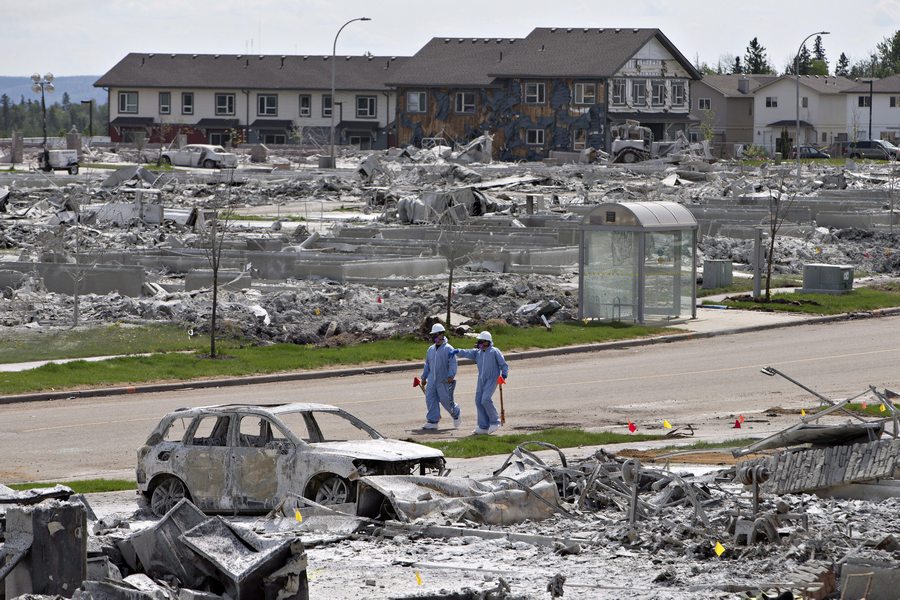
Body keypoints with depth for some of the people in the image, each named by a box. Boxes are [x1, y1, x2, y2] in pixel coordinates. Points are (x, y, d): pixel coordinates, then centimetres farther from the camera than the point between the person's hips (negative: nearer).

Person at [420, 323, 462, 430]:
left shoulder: (448, 349, -9)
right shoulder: (431, 349, 14)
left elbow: (453, 364, -16)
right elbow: (427, 364, 22)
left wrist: (451, 376, -27)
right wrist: (424, 377, 20)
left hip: (444, 381, -6)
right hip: (432, 380, 6)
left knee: (446, 400, 0)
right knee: (430, 399, -3)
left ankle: (456, 413, 29)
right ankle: (432, 421, -1)